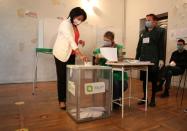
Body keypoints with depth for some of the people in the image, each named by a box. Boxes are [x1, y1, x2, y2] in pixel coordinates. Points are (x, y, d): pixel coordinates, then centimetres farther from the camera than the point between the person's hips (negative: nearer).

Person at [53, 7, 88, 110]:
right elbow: (70, 40, -30)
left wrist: (79, 41, -4)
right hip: (61, 54, -7)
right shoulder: (65, 24, -17)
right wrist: (81, 55, -38)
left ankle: (68, 98, 19)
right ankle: (61, 101, 11)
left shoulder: (74, 26, 9)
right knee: (62, 78, 0)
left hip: (71, 54, 8)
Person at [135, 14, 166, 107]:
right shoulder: (143, 32, 15)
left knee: (154, 80, 5)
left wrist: (161, 59, -11)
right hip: (143, 60, 5)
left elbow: (161, 46, -5)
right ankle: (144, 97, 24)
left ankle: (153, 99, 19)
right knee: (144, 80, 10)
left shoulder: (160, 31, 1)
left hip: (154, 60, -4)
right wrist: (137, 58, 10)